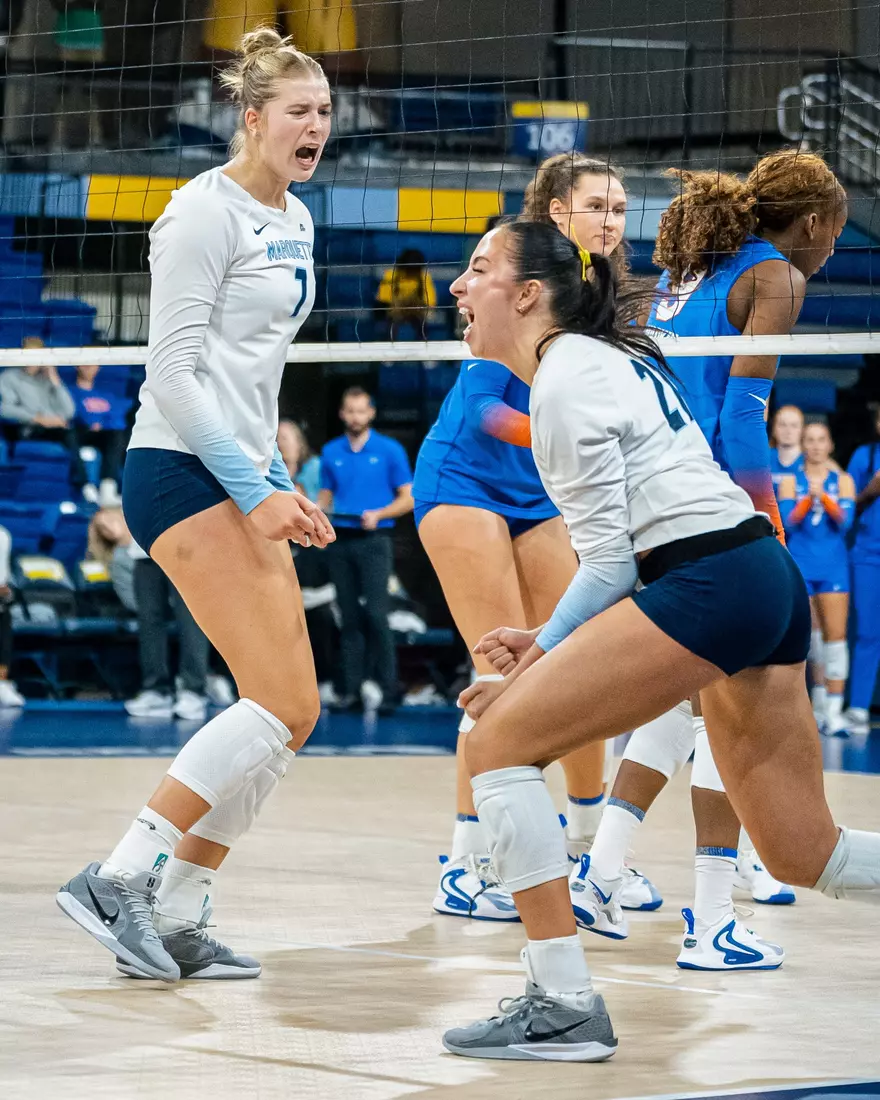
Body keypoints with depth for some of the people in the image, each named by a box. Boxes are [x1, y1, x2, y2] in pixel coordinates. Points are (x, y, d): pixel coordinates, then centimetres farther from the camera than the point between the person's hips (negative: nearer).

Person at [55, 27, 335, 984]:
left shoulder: (294, 222, 17)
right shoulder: (206, 212, -11)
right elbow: (172, 371, -16)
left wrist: (281, 487, 17)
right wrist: (253, 490, -17)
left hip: (242, 481, 9)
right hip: (181, 473, -9)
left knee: (293, 710, 4)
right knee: (281, 702, -17)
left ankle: (174, 923, 8)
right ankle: (117, 880, -13)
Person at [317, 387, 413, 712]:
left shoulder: (389, 450, 2)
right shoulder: (331, 452, 13)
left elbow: (408, 499, 3)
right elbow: (325, 496, 17)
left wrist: (378, 514, -13)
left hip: (374, 541, -3)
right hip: (340, 541, 4)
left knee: (375, 614, -12)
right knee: (349, 617, 3)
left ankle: (389, 688, -10)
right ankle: (351, 689, 5)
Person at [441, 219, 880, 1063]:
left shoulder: (564, 376, -6)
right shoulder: (609, 355, 23)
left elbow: (607, 560, -11)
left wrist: (539, 659, -1)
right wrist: (553, 649, 18)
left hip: (707, 589, -10)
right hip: (767, 581, 10)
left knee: (497, 743, -8)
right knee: (803, 857, 14)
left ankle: (563, 1007, -11)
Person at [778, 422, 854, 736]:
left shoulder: (842, 481, 9)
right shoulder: (790, 481, 7)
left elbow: (845, 520, -4)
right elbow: (788, 522, -4)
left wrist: (824, 497, -18)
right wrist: (808, 499, -18)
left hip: (833, 566, 1)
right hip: (800, 566, -1)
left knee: (835, 636, -5)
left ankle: (833, 711, -4)